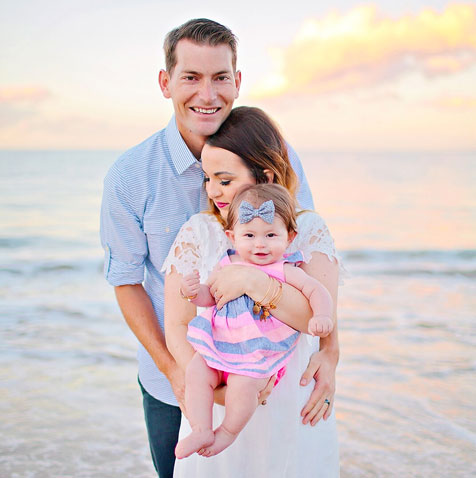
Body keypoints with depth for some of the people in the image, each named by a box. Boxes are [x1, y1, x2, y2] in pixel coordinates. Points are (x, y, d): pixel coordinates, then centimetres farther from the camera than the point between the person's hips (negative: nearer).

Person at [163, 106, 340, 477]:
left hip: (295, 406, 0)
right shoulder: (198, 232, -5)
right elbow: (177, 326, -6)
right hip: (221, 407, 1)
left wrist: (251, 280, -27)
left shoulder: (309, 229, -6)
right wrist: (212, 388, -19)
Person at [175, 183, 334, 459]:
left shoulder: (285, 271, -5)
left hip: (261, 351, -4)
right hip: (219, 343, 5)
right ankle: (201, 431, -5)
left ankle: (228, 432, 0)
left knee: (243, 383, -26)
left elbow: (317, 290, -6)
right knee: (196, 372, -15)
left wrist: (322, 316, -25)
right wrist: (194, 292, -10)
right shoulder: (227, 266, 6)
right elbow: (210, 297, 13)